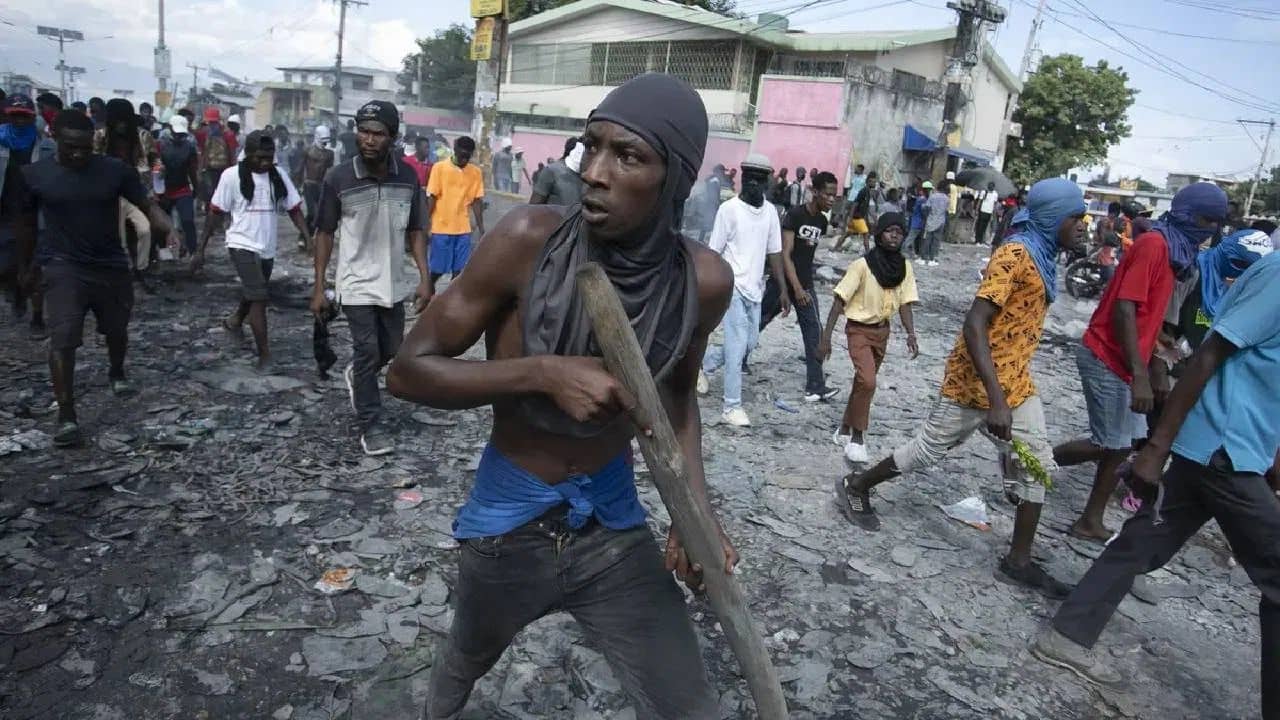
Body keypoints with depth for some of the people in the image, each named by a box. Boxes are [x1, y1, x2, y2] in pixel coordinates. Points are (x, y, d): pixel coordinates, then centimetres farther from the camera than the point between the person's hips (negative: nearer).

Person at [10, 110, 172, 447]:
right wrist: (23, 267, 14)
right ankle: (66, 417, -9)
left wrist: (169, 229, -29)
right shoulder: (34, 175, -6)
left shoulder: (115, 170, -7)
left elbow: (147, 205, -7)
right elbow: (27, 224, 7)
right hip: (63, 266, -2)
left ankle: (117, 374, 51)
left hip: (111, 264, 2)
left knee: (117, 330, 20)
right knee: (62, 339, -14)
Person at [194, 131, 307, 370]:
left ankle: (235, 320, 54)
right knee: (259, 297, -13)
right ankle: (265, 355, -8)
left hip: (267, 248, 5)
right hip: (243, 245, -5)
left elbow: (294, 209, 0)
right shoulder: (232, 175, -10)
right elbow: (216, 213, -7)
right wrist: (201, 249, -7)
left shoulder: (278, 175, 0)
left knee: (252, 294, 24)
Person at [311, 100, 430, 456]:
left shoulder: (408, 177, -4)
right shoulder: (338, 177, -13)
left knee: (391, 350, 15)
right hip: (356, 283, -4)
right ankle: (370, 426, 13)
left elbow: (415, 231, 4)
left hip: (393, 282, 4)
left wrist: (425, 279, -4)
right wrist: (319, 288, -6)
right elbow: (324, 233, -5)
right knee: (367, 351, -3)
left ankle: (356, 375, 48)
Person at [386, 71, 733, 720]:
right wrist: (544, 373, -32)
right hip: (508, 522, 0)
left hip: (613, 526, 1)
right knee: (465, 663, 29)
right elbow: (408, 370, -18)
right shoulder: (530, 239, -24)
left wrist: (696, 507, -9)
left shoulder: (703, 281, -16)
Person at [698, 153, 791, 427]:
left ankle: (702, 364, 37)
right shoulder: (729, 208, -10)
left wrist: (783, 290, 6)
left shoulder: (770, 211, 7)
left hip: (755, 289, 6)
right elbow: (714, 252, -8)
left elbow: (774, 253, 10)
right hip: (733, 287, -6)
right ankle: (732, 408, 3)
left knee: (748, 344, 13)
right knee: (737, 347, -7)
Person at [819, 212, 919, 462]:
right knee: (867, 381, -19)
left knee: (863, 381, 14)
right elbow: (839, 301, -16)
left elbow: (904, 303, 1)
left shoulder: (905, 267, -2)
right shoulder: (863, 264, -17)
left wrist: (911, 334, -15)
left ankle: (845, 429, 32)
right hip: (859, 329, -5)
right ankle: (857, 437, -2)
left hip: (882, 330, 6)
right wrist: (826, 337, -19)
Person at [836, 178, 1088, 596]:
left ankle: (1019, 560, 19)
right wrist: (995, 399, -33)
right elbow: (974, 325, -29)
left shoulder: (1042, 257, 8)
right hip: (976, 384, -9)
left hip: (1016, 384, 9)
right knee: (929, 450, 6)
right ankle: (855, 487, 26)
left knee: (1038, 466, 8)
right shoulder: (1015, 256, -21)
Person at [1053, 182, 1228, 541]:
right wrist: (1140, 375, -26)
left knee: (1123, 443, 9)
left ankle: (1091, 522, 17)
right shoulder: (1154, 244, -14)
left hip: (1121, 360, 10)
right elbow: (1124, 309, -22)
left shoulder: (1172, 249, 15)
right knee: (1111, 444, -7)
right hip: (1107, 358, -10)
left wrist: (1156, 370, 19)